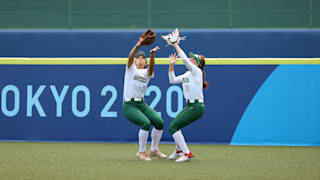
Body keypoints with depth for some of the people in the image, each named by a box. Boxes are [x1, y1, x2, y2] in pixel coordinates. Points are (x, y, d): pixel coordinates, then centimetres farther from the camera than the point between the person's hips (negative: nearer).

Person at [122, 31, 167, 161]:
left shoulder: (147, 72, 11)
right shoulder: (131, 68, 6)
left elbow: (151, 66, -12)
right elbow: (130, 56, -14)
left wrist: (152, 55, -33)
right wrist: (138, 45, -31)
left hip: (142, 104, 5)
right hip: (129, 105, -5)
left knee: (159, 122, -10)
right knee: (145, 123, -25)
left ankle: (154, 150, 9)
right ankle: (142, 151, -9)